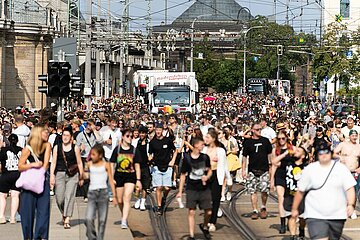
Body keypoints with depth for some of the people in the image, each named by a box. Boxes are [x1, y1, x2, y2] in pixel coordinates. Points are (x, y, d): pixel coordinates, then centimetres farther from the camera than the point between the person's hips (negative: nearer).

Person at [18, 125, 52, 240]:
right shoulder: (27, 149, -8)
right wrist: (32, 165, -21)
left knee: (44, 209, -3)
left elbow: (45, 163, -1)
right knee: (28, 211, 1)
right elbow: (20, 167, -8)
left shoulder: (47, 146, 2)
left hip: (42, 182, 3)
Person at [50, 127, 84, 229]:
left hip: (72, 175, -1)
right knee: (59, 198, -3)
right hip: (60, 174, 1)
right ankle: (63, 214, 27)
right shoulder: (57, 147, 5)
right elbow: (53, 162, 5)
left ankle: (67, 220, -11)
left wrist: (81, 177, 10)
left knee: (69, 197, -10)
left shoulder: (75, 148, 3)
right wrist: (52, 176, -4)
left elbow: (79, 163, 8)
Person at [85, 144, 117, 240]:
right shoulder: (89, 164, 8)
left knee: (102, 220, 3)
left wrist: (114, 196, 0)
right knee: (89, 219, -12)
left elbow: (111, 181, 2)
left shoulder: (106, 165, 1)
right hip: (92, 193, 1)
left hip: (103, 193, -1)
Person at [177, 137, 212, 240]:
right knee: (191, 212, -3)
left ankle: (204, 227, 30)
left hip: (204, 189, 2)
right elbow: (183, 175, 2)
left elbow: (210, 171, 13)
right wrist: (180, 191, 2)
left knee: (208, 212, 1)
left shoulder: (205, 157, 0)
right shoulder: (187, 158, -6)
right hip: (191, 189, -2)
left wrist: (207, 177, -11)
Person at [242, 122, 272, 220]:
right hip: (252, 170, 0)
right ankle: (255, 211, 8)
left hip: (264, 170, 0)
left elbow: (269, 155, 12)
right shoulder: (248, 142, 4)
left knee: (264, 190, -9)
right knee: (253, 191, 0)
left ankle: (263, 207, 14)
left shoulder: (265, 141, 6)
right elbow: (244, 157, 8)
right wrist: (243, 170, 3)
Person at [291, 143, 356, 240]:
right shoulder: (309, 169, 1)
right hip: (315, 216, -2)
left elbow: (350, 188, -2)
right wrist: (294, 209, 11)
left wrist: (351, 205, -17)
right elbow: (300, 191, 7)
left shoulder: (341, 168, 2)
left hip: (337, 216, 2)